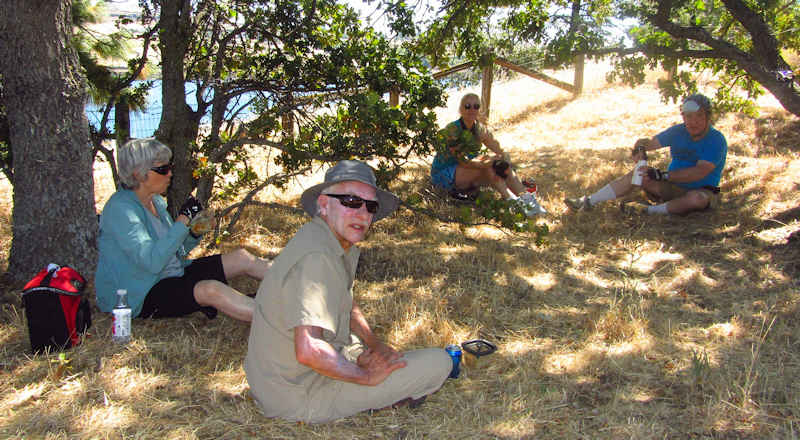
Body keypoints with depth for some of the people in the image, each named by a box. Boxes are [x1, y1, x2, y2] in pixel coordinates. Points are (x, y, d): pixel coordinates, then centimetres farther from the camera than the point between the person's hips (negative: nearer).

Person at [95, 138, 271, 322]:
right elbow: (152, 262, -29)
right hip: (141, 295, -9)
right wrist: (183, 220, -24)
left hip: (173, 276, 9)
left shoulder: (156, 202, 9)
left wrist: (195, 232, -4)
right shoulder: (120, 208, -19)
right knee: (212, 290, -33)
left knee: (241, 258, -3)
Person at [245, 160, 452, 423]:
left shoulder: (344, 247, 4)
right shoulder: (316, 257, -28)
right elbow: (308, 351, -37)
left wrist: (376, 345, 9)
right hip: (299, 398, -10)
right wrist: (367, 376, -22)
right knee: (439, 362, -9)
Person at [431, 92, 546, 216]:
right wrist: (486, 163, -38)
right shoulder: (452, 129, -20)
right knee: (488, 161, -27)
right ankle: (512, 201, -30)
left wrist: (504, 163, -27)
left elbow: (501, 152, -6)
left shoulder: (480, 129, 0)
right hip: (443, 174, -7)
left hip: (466, 174, 7)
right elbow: (463, 161, -27)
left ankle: (526, 197, -26)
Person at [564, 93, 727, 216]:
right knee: (638, 174, -14)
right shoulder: (678, 132, 2)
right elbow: (647, 142, 9)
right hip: (673, 186, 5)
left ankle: (648, 210, -29)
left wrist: (661, 175, -33)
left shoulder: (716, 140, -16)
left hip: (701, 190, -5)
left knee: (697, 199, -41)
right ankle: (588, 202, -19)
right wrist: (640, 149, -17)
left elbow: (699, 173, -28)